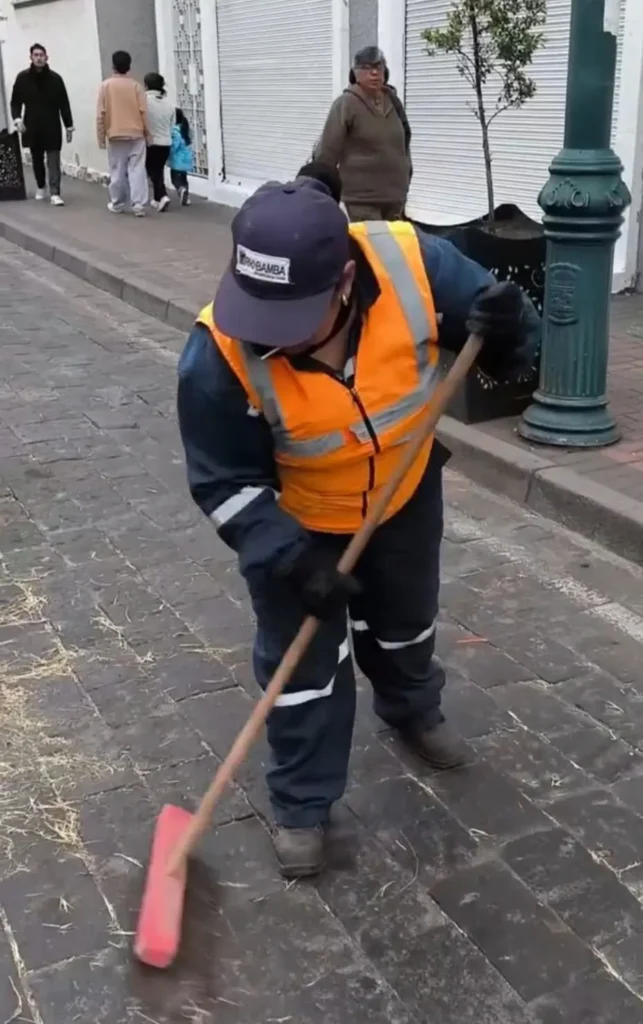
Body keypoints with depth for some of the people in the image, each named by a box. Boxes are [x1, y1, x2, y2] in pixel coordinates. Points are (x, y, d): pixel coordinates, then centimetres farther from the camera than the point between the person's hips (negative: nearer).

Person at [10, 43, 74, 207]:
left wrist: (69, 126, 0)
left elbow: (64, 104, 0)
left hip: (52, 126, -2)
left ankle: (55, 193, -12)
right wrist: (17, 119, -12)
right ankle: (40, 187, 35)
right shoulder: (23, 77, -1)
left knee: (54, 160, -8)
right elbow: (15, 101, 3)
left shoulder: (55, 78, -3)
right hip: (32, 127, 2)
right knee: (37, 159, 15)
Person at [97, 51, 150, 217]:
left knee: (117, 171, 8)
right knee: (137, 170, -2)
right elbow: (143, 112, -2)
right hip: (136, 134, 0)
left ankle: (117, 204, 16)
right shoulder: (136, 86, -1)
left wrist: (101, 137, 4)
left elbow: (101, 114, -3)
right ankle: (139, 204, -9)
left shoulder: (106, 86, -2)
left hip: (115, 135, 0)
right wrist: (147, 133, 8)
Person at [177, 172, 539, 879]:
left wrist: (506, 329, -38)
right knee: (302, 662, 6)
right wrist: (294, 559, -32)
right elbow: (226, 484, -23)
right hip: (291, 519, -3)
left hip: (405, 491, 3)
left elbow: (495, 331, -14)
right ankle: (302, 803, 30)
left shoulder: (413, 264, -32)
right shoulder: (220, 352, -35)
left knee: (405, 620, 26)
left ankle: (413, 709, 58)